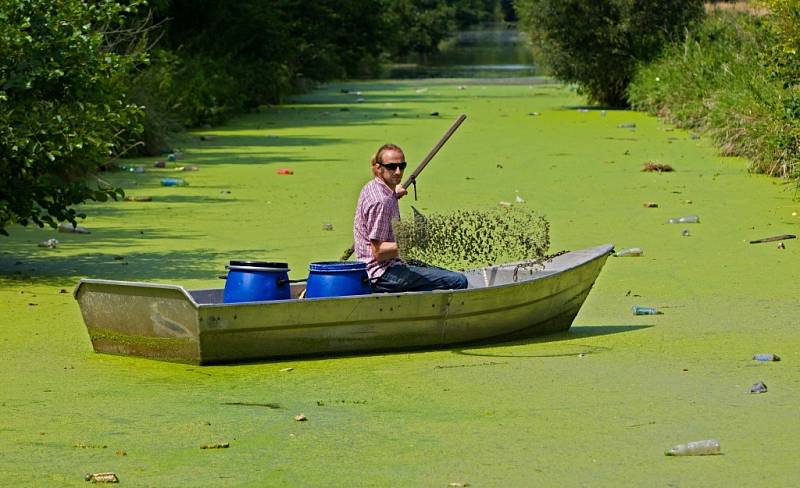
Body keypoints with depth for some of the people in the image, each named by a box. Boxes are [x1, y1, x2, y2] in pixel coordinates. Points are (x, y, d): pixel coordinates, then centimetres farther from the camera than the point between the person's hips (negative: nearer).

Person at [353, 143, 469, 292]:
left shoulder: (370, 188, 10)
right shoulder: (381, 202, -21)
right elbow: (378, 251, -25)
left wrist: (394, 195, 35)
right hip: (383, 276, -11)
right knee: (458, 281, -16)